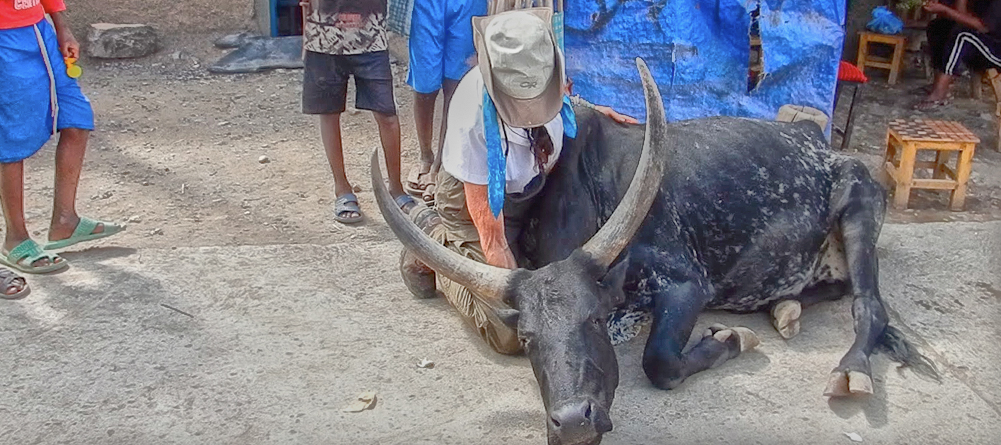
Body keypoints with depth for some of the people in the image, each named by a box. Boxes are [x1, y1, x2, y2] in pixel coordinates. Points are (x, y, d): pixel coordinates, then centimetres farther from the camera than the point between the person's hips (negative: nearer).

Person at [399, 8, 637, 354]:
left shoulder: (544, 74, -20)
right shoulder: (475, 113, -35)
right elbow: (485, 211, -26)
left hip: (533, 195, 7)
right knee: (510, 332, -14)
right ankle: (437, 242, 8)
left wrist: (592, 109, -6)